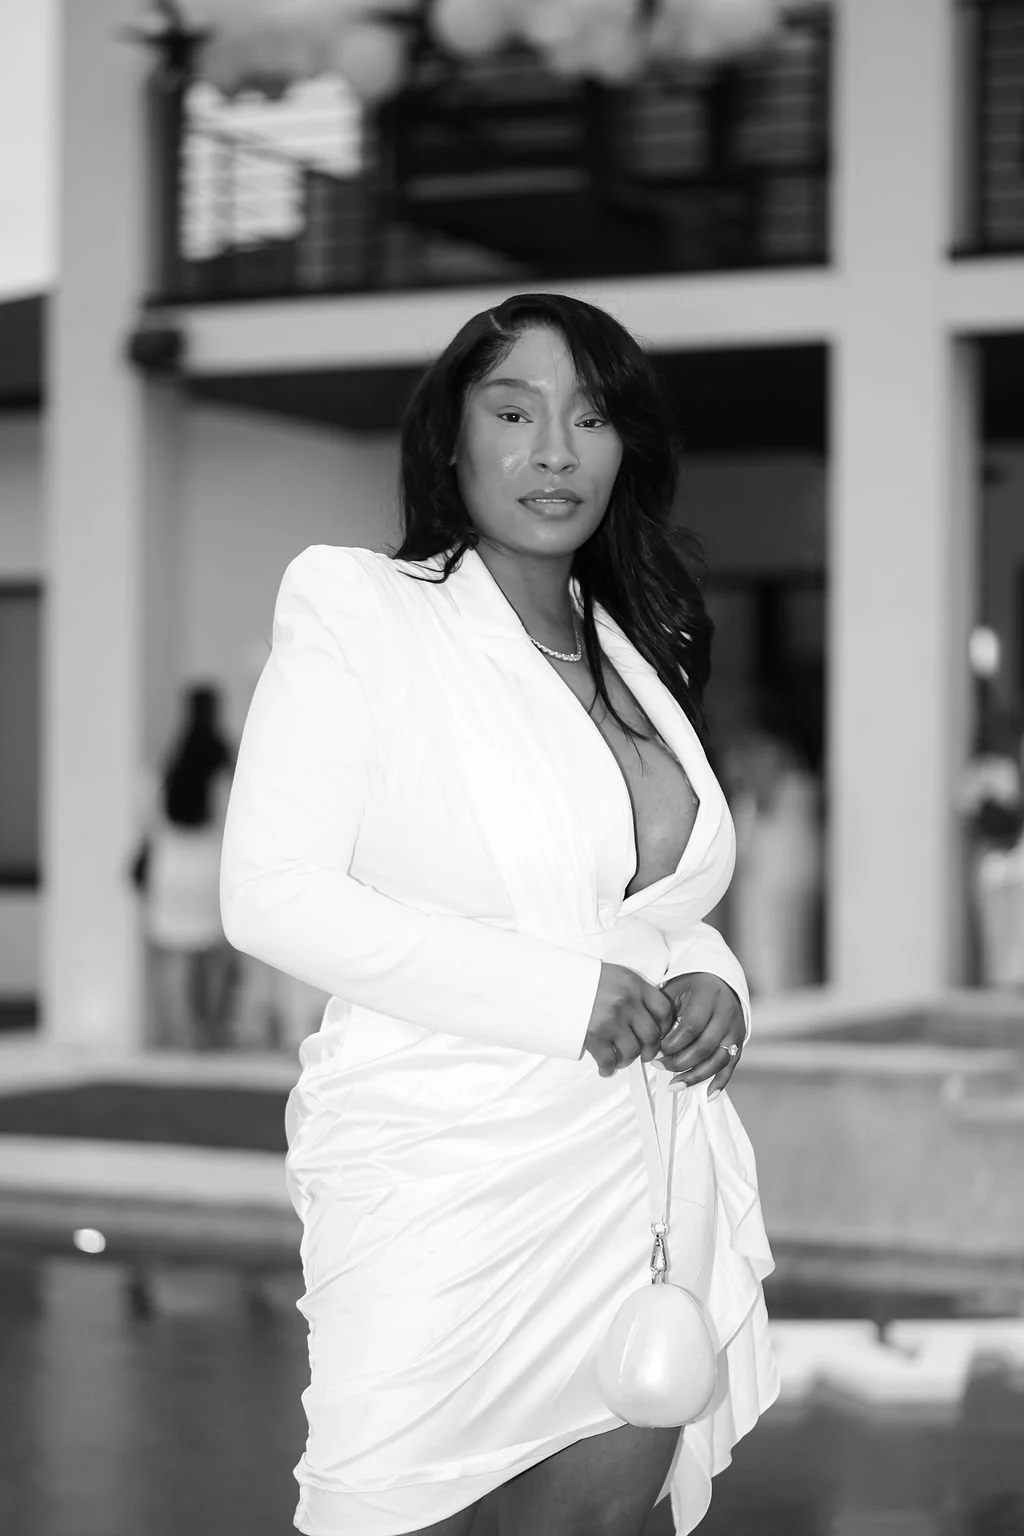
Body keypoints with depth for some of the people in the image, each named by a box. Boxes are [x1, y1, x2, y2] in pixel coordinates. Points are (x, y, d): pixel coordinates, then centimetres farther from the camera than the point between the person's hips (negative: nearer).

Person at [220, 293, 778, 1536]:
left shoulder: (639, 656, 14)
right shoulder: (357, 613, -6)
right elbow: (270, 896, -14)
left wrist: (712, 983, 0)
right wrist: (560, 995, -17)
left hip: (644, 1174, 6)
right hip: (446, 1181, -6)